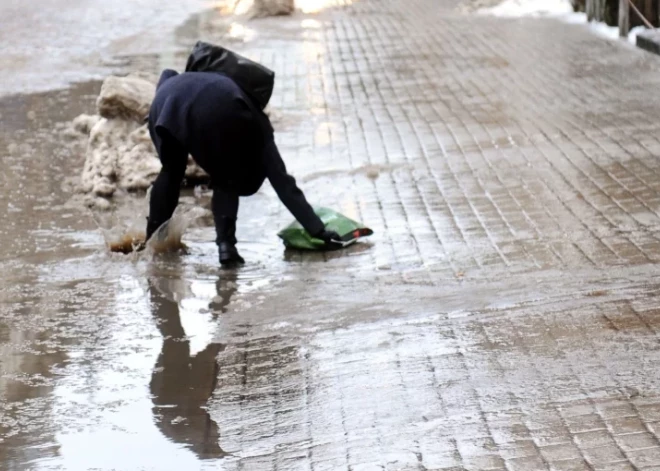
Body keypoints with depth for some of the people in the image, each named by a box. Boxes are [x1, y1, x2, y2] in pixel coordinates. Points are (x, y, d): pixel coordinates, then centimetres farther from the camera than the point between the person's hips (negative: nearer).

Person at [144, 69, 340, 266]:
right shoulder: (256, 125, 31)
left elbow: (167, 74, 42)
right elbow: (282, 182, 24)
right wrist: (318, 230, 23)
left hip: (169, 101, 4)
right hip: (220, 111, -4)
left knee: (171, 171, 30)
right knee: (226, 181, 20)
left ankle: (153, 238, 30)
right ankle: (226, 243, 2)